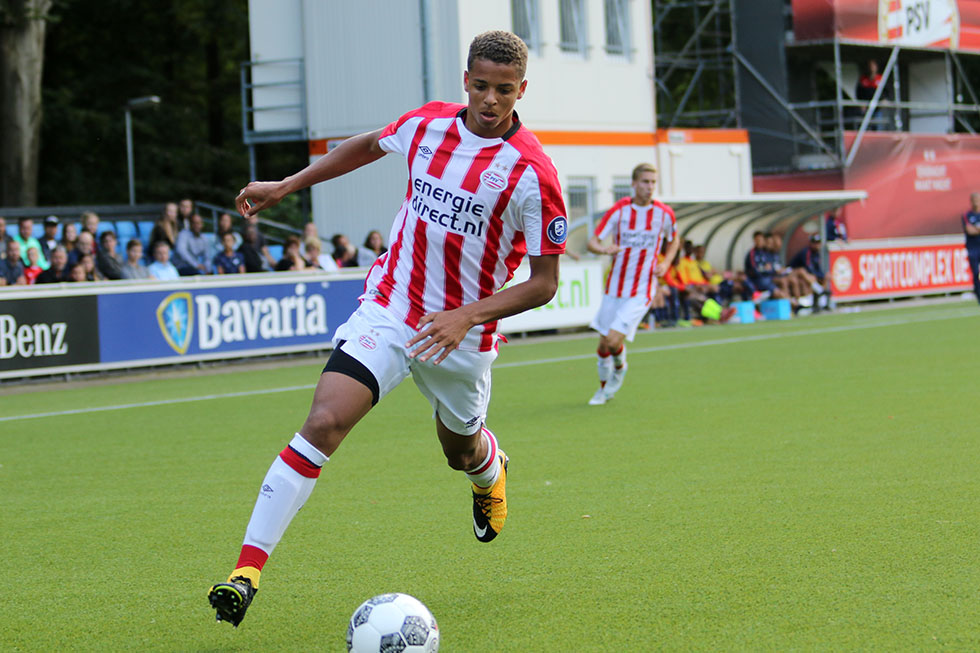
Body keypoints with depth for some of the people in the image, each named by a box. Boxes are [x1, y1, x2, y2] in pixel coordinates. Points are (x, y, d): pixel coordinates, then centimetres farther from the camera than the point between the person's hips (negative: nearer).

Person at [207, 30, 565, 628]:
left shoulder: (531, 171, -17)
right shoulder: (428, 124, -4)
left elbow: (544, 283, -13)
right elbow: (370, 145, 20)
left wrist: (467, 315, -26)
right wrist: (286, 186, 21)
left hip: (462, 333, -1)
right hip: (388, 308, 1)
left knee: (462, 451, 21)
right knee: (323, 423, -18)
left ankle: (491, 475, 63)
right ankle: (248, 570, -21)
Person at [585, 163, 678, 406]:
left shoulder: (664, 213, -4)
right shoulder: (619, 210, -6)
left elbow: (674, 240, 17)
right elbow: (592, 242, -9)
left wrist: (665, 263, -1)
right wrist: (605, 249, -32)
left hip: (642, 290, -2)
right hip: (614, 287, 2)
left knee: (614, 341, -15)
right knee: (603, 343, 10)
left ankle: (619, 368, 20)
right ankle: (604, 388, 35)